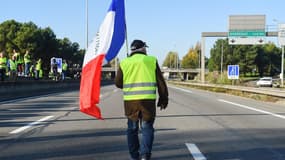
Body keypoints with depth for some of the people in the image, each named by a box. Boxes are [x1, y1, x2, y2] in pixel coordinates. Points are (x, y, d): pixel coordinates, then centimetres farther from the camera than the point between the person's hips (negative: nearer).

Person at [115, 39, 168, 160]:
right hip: (148, 99, -1)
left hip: (130, 100, 1)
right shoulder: (151, 60, 4)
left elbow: (118, 83, 8)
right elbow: (160, 82, 4)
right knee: (147, 127, 7)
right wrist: (163, 99, 11)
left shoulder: (124, 63, 6)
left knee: (132, 128, 14)